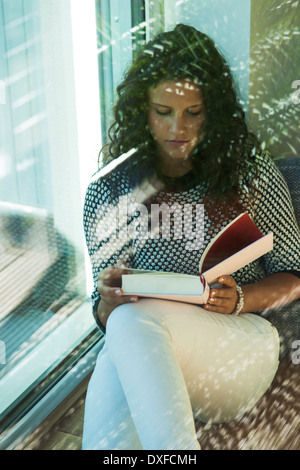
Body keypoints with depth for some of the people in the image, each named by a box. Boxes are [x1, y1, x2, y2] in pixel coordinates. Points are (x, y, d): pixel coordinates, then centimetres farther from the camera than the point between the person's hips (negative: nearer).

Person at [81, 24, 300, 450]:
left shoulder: (250, 170, 3)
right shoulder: (110, 190, 6)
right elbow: (107, 316, 9)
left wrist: (240, 299, -12)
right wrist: (109, 299, -16)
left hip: (242, 344, -1)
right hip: (133, 346, 2)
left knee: (134, 321, -34)